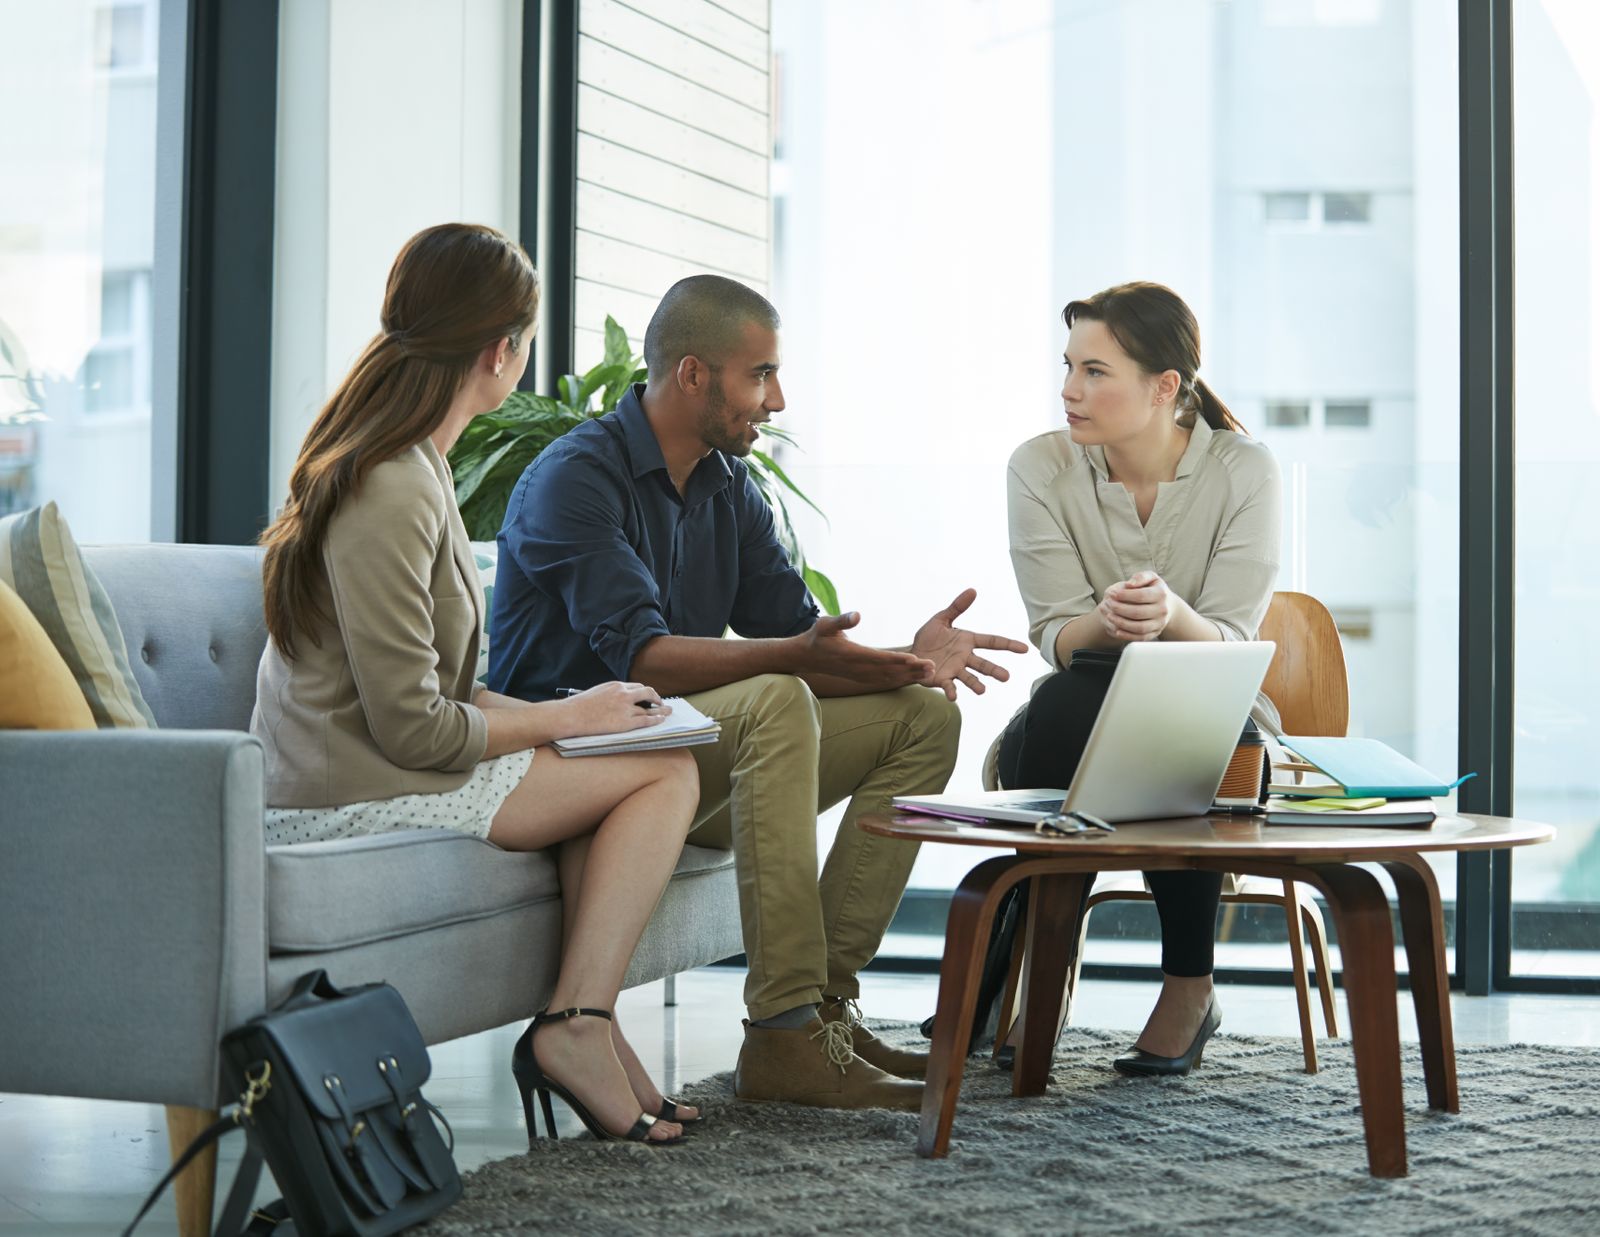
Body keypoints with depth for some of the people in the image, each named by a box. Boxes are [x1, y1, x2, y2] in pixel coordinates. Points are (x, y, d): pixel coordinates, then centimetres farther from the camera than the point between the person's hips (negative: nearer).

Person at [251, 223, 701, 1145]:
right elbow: (412, 729, -21)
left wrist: (549, 715, 8)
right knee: (666, 773, -6)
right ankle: (576, 1028, -8)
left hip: (346, 764, 10)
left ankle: (585, 1027, 0)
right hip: (352, 792, -10)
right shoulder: (391, 492, -21)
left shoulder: (408, 464, 12)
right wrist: (564, 717, -8)